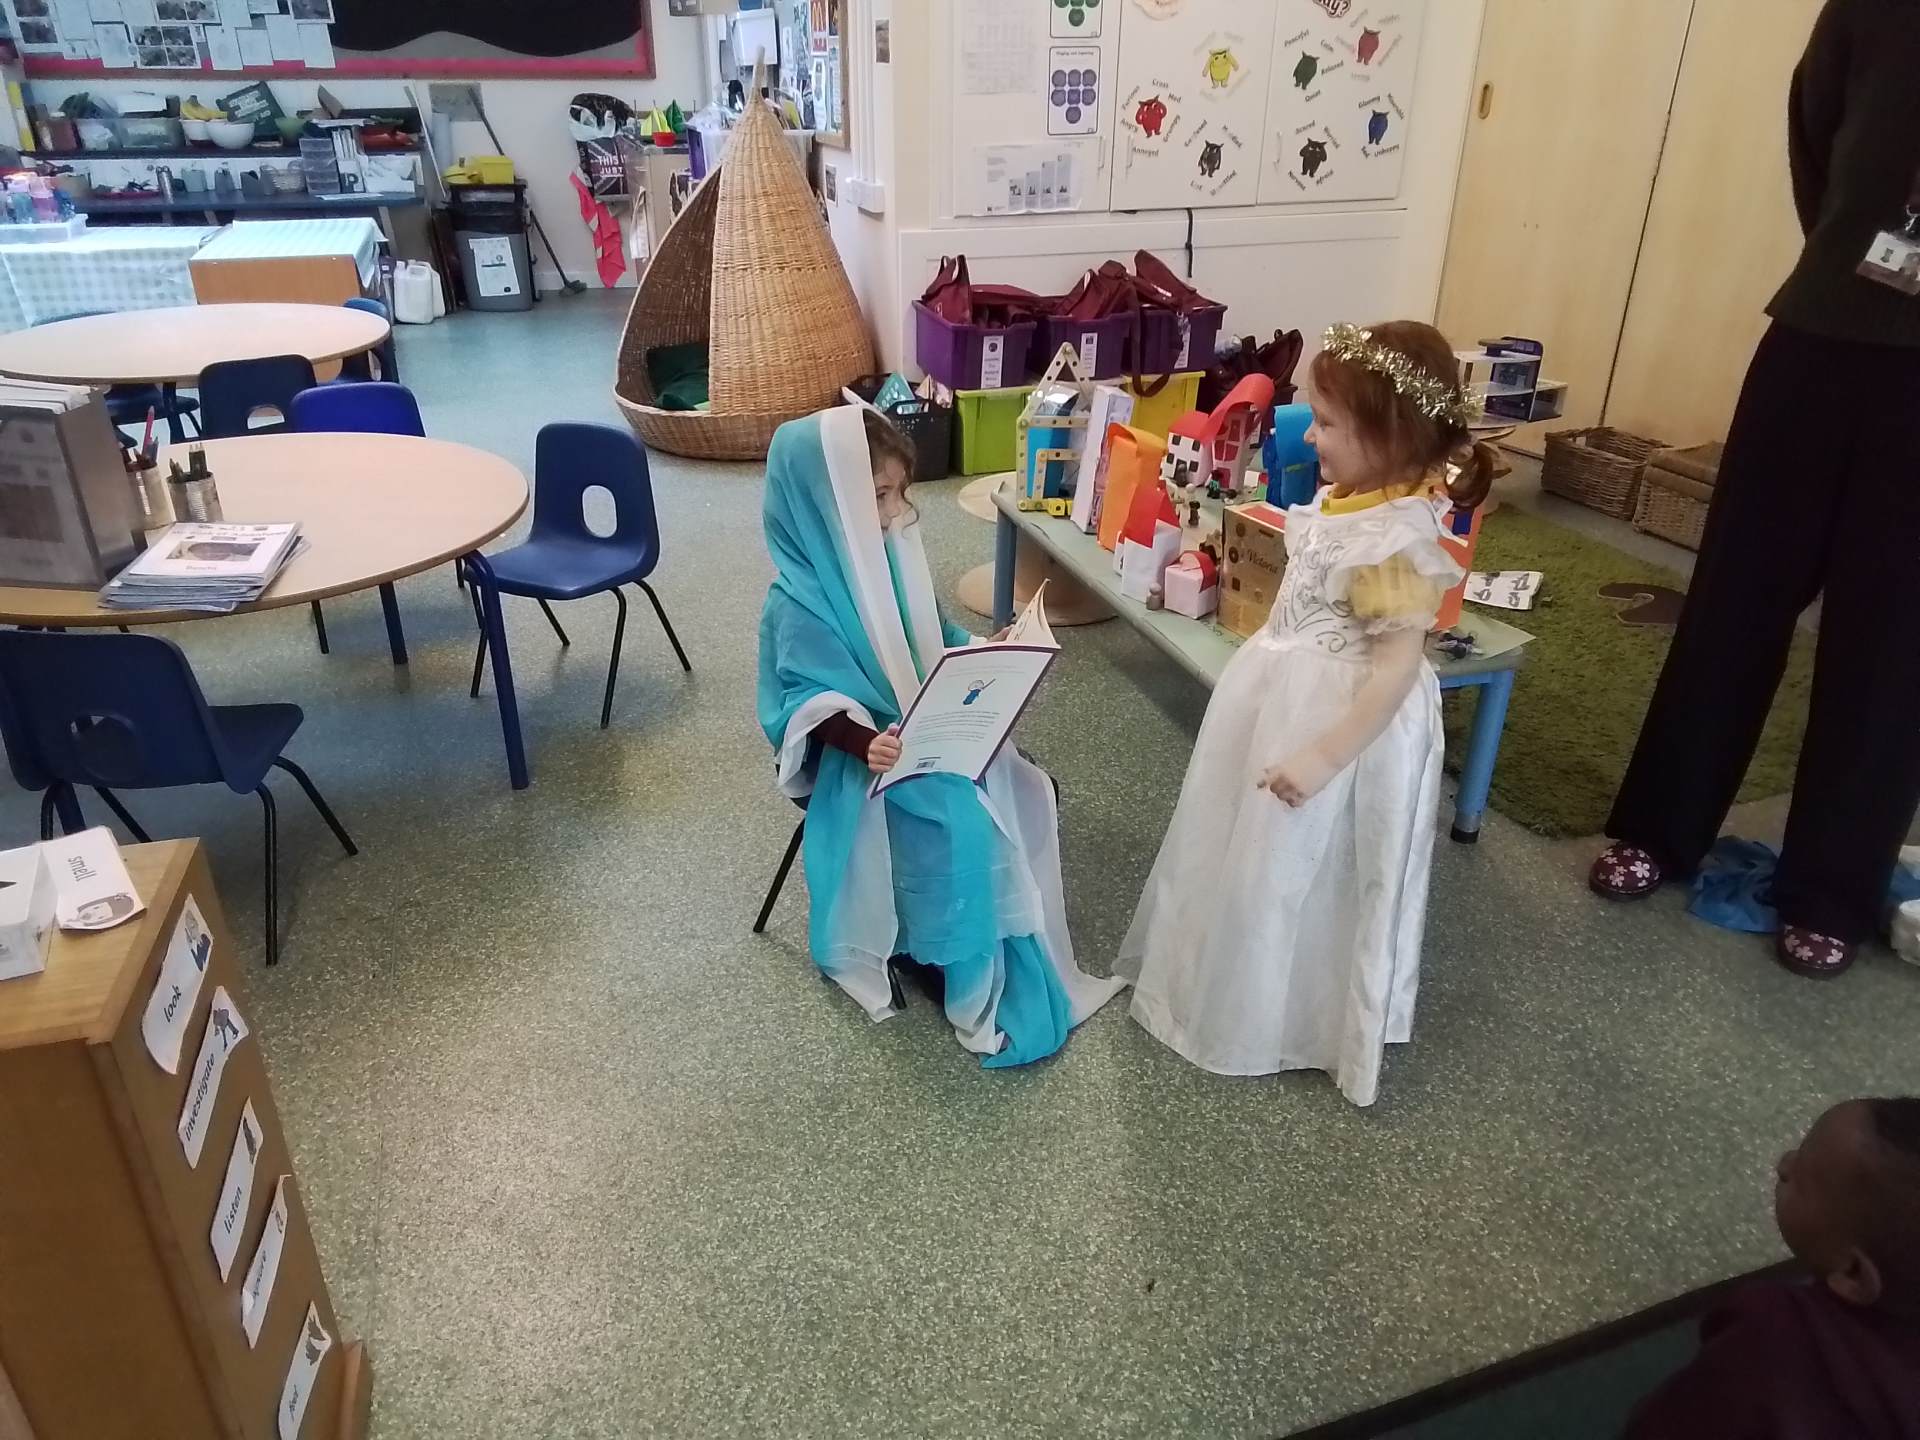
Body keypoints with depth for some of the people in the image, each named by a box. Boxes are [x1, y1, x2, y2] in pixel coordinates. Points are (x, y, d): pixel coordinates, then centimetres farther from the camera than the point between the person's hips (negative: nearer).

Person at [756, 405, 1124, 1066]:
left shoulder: (888, 555, 4)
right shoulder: (800, 600, -17)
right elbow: (809, 702, -19)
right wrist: (866, 744, -36)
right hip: (868, 757, -7)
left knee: (1025, 792, -9)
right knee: (963, 823, -24)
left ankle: (1018, 963, 5)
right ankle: (976, 986, -2)